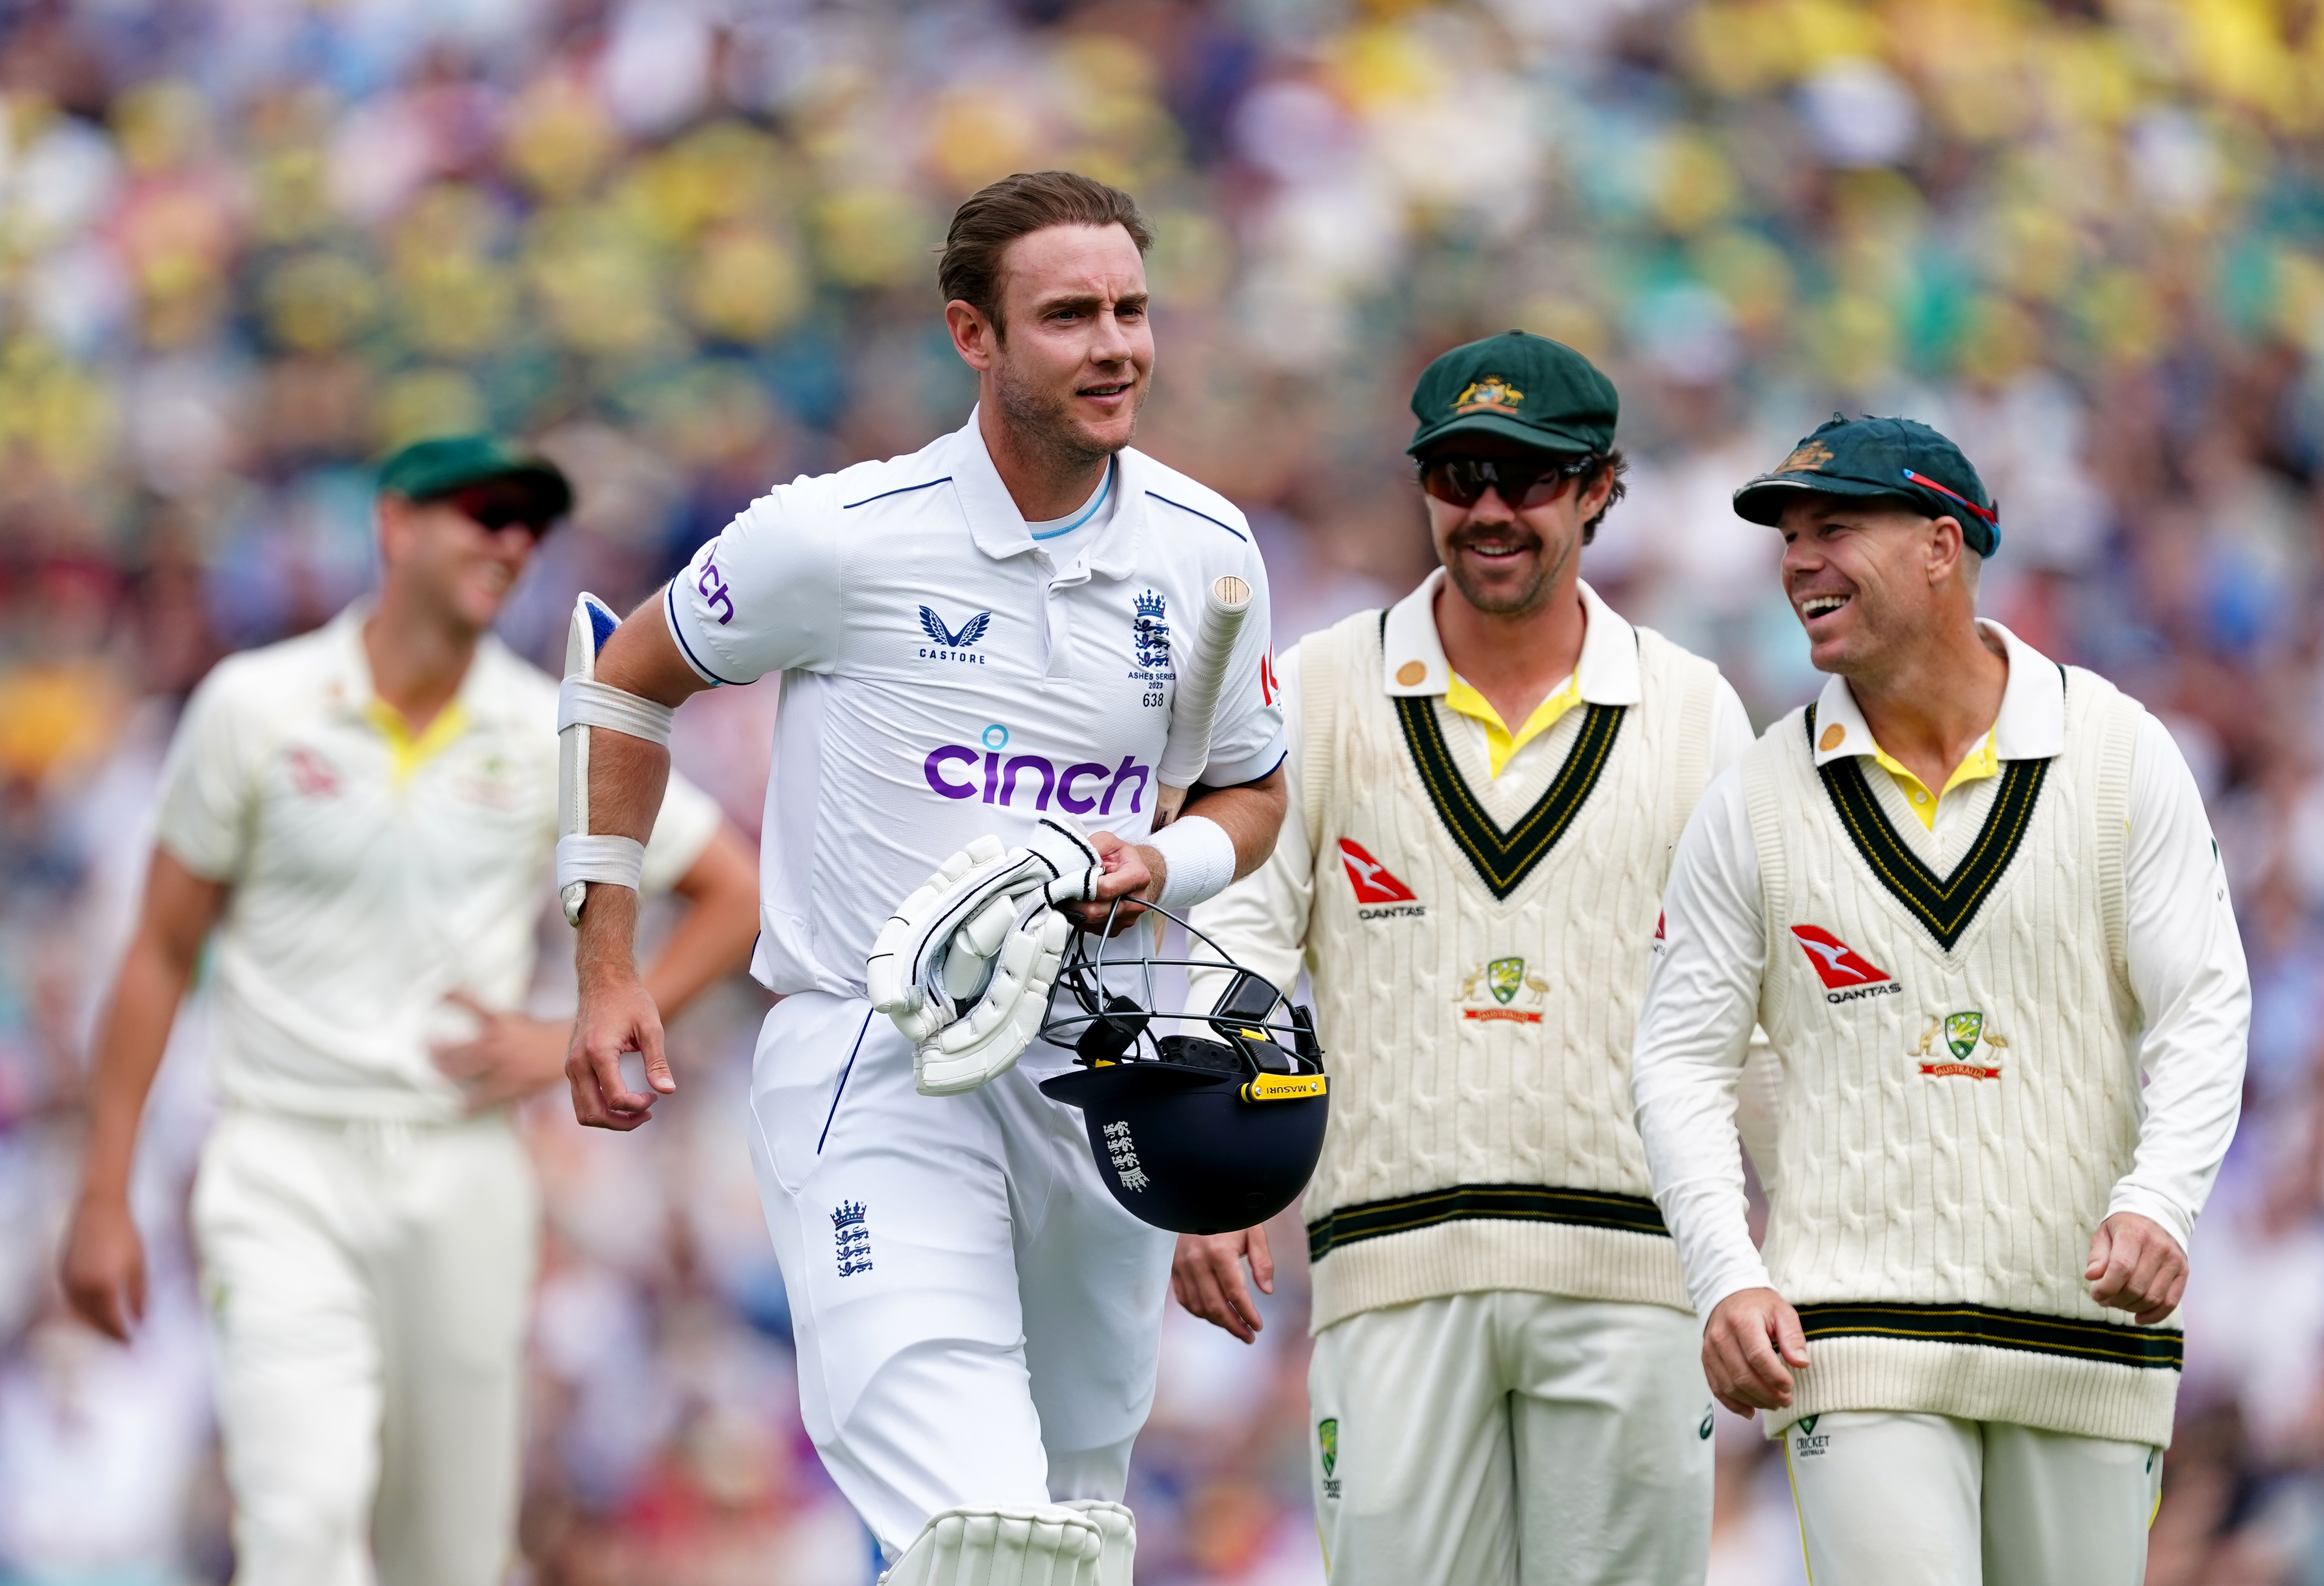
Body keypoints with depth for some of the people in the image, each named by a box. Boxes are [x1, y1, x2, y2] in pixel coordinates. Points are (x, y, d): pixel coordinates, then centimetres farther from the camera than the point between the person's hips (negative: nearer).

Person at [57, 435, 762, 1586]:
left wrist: (579, 1043, 1)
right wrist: (104, 1199, 0)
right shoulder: (255, 707, 0)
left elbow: (736, 895, 12)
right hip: (286, 1172, -2)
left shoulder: (556, 739, 4)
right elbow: (160, 953, 4)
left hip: (462, 1176, 2)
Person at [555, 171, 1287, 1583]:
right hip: (874, 1066, -5)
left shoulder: (1204, 552, 3)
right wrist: (608, 973, 3)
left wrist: (1163, 867, -6)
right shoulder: (844, 536, -9)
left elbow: (1252, 792, 18)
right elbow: (631, 681, 7)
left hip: (1100, 1078, 5)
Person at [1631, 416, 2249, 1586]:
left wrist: (2155, 1204, -17)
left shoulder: (2120, 754, 3)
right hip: (1860, 1326, -1)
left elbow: (2204, 1009, 1)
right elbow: (1682, 1059, 7)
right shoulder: (1760, 800, 4)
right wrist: (1727, 1278, -8)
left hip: (2087, 1341, 1)